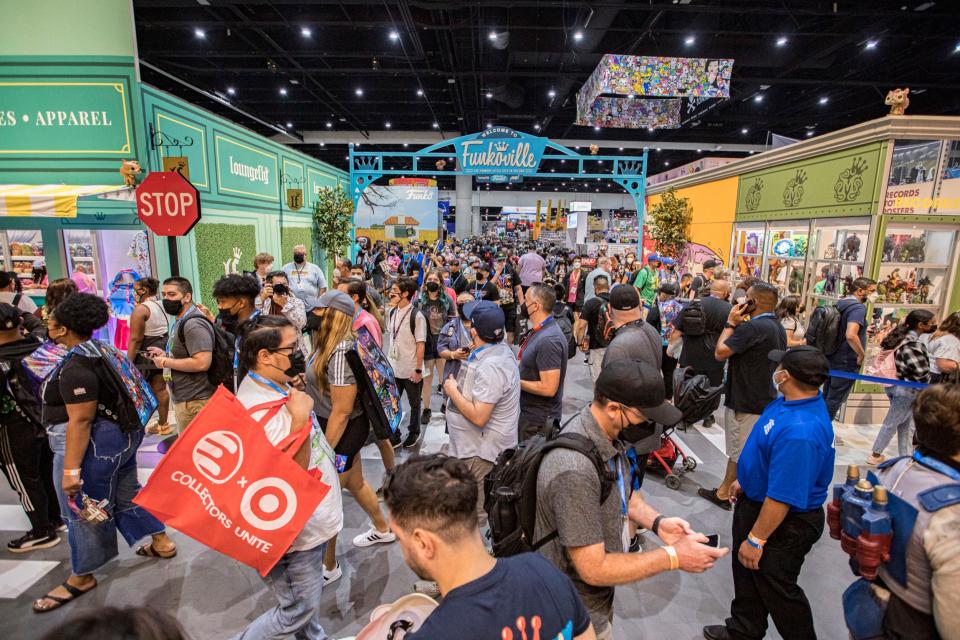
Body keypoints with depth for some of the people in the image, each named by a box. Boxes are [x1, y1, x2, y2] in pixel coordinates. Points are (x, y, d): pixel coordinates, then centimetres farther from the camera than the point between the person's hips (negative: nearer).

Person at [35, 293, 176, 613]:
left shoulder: (75, 368, -23)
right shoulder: (102, 352, 6)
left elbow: (80, 420, -25)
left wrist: (71, 470, -22)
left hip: (91, 445, -10)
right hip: (120, 434, 10)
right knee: (126, 493, 21)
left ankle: (81, 578, 27)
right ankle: (162, 542, 33)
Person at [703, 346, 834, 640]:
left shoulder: (800, 432, -38)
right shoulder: (792, 401, -5)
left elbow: (782, 497, -31)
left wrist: (756, 539, -20)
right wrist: (744, 481, 19)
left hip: (783, 524, -10)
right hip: (755, 501, 10)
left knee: (776, 589, 15)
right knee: (747, 576, 27)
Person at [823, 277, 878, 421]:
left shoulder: (840, 304, 9)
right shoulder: (858, 307, -18)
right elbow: (851, 335, -32)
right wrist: (862, 355, -18)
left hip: (832, 358, 9)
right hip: (847, 361, -8)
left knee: (826, 397, 17)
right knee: (834, 400, 1)